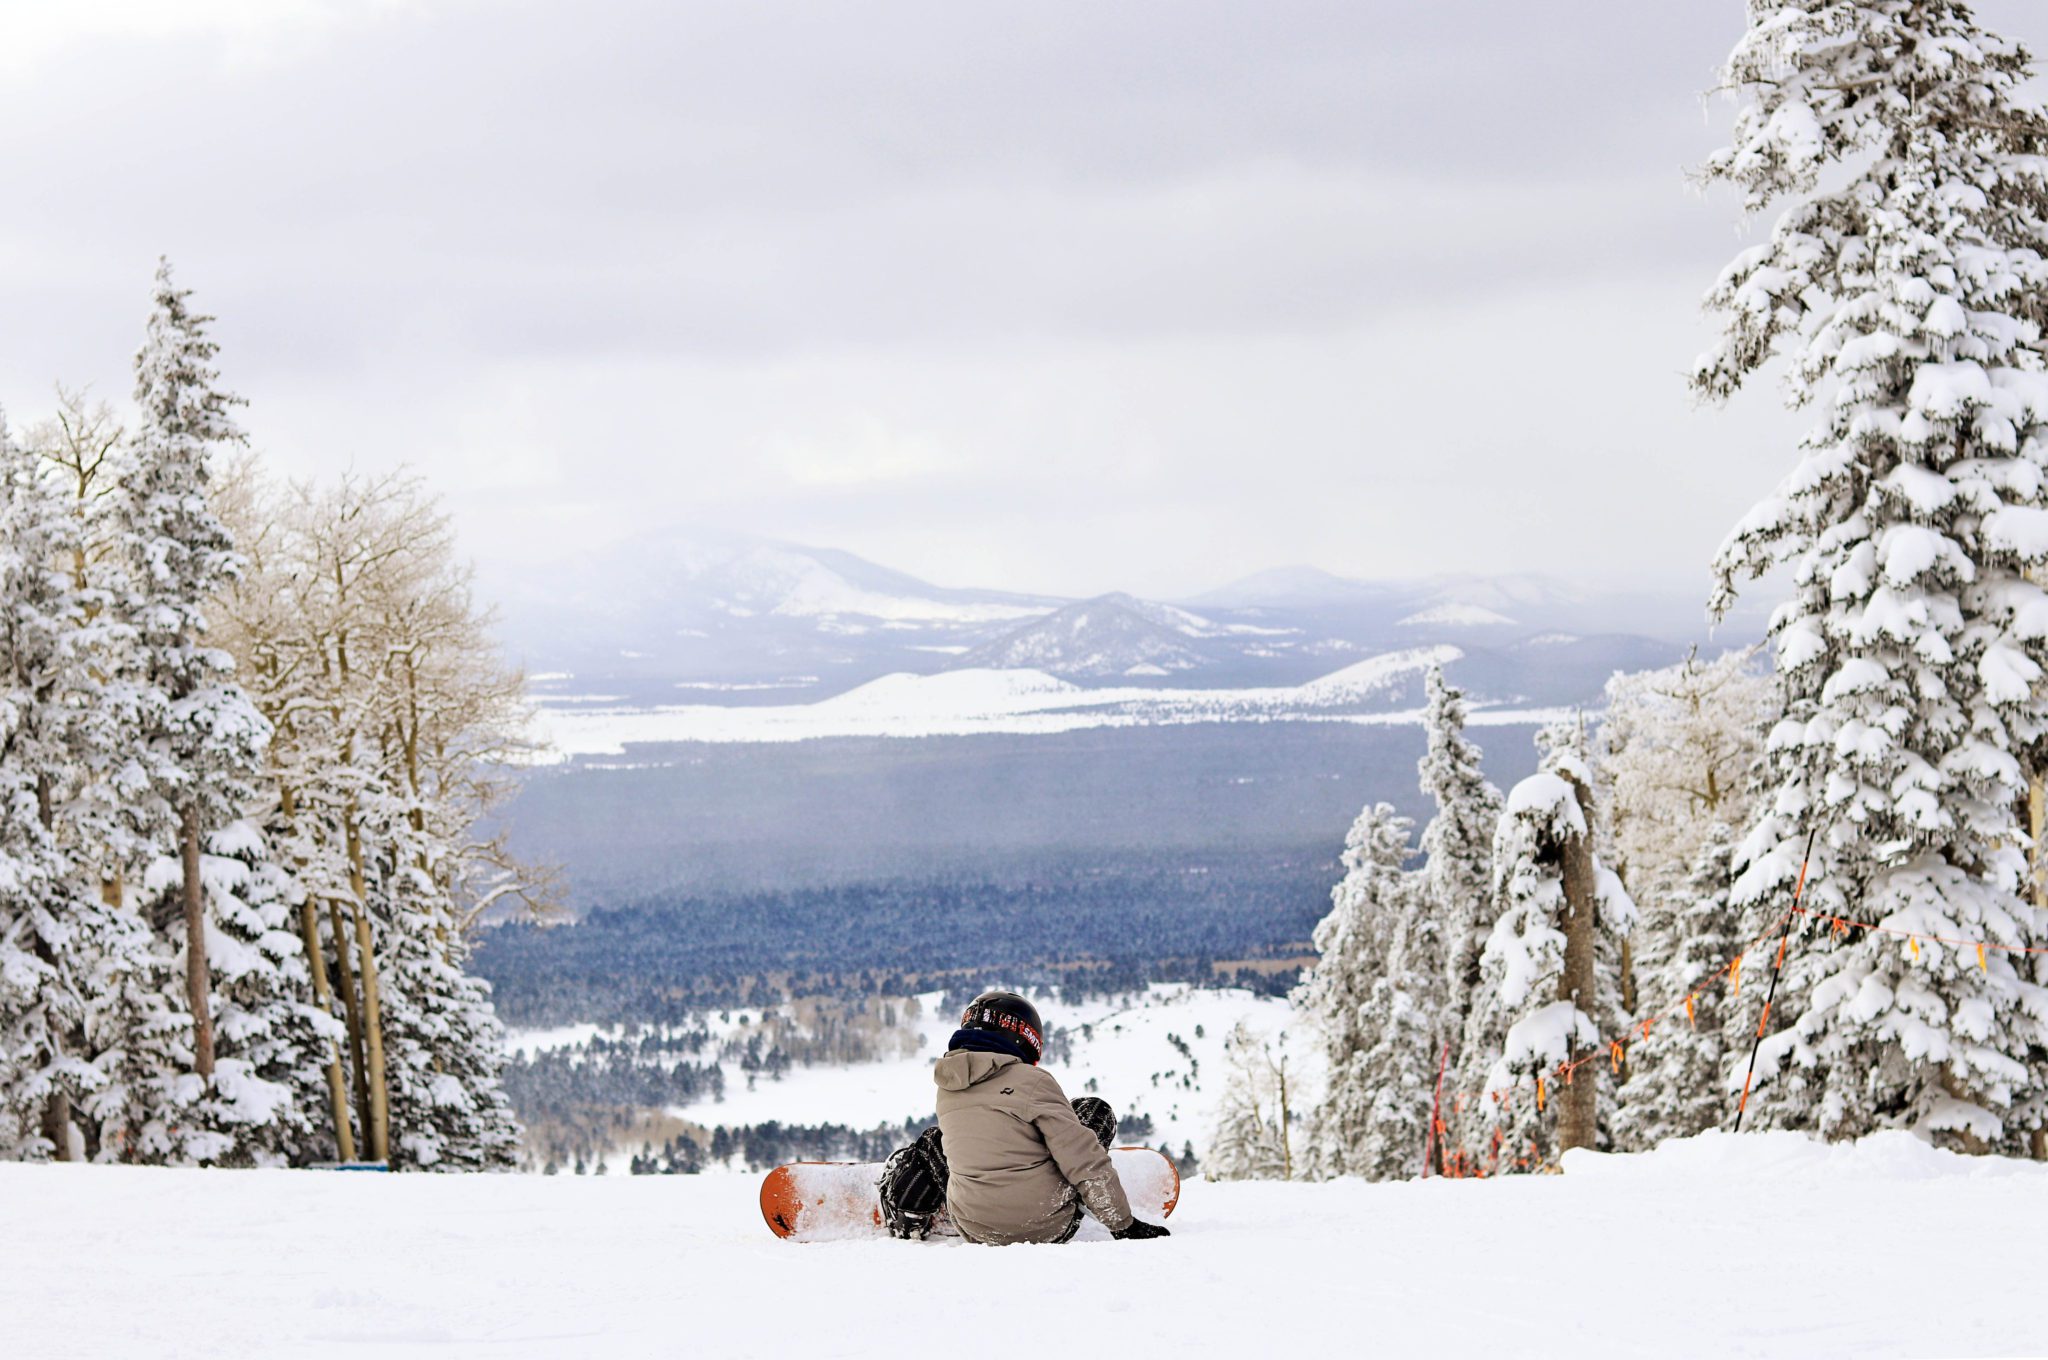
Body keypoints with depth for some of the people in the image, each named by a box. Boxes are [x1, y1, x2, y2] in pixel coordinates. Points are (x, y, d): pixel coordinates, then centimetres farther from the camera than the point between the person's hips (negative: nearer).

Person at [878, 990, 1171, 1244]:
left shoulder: (948, 1087, 4)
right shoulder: (1033, 1081, -14)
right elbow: (1083, 1159, -15)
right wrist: (1123, 1223, -7)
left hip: (975, 1231, 5)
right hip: (1050, 1227, -5)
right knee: (1094, 1110, 13)